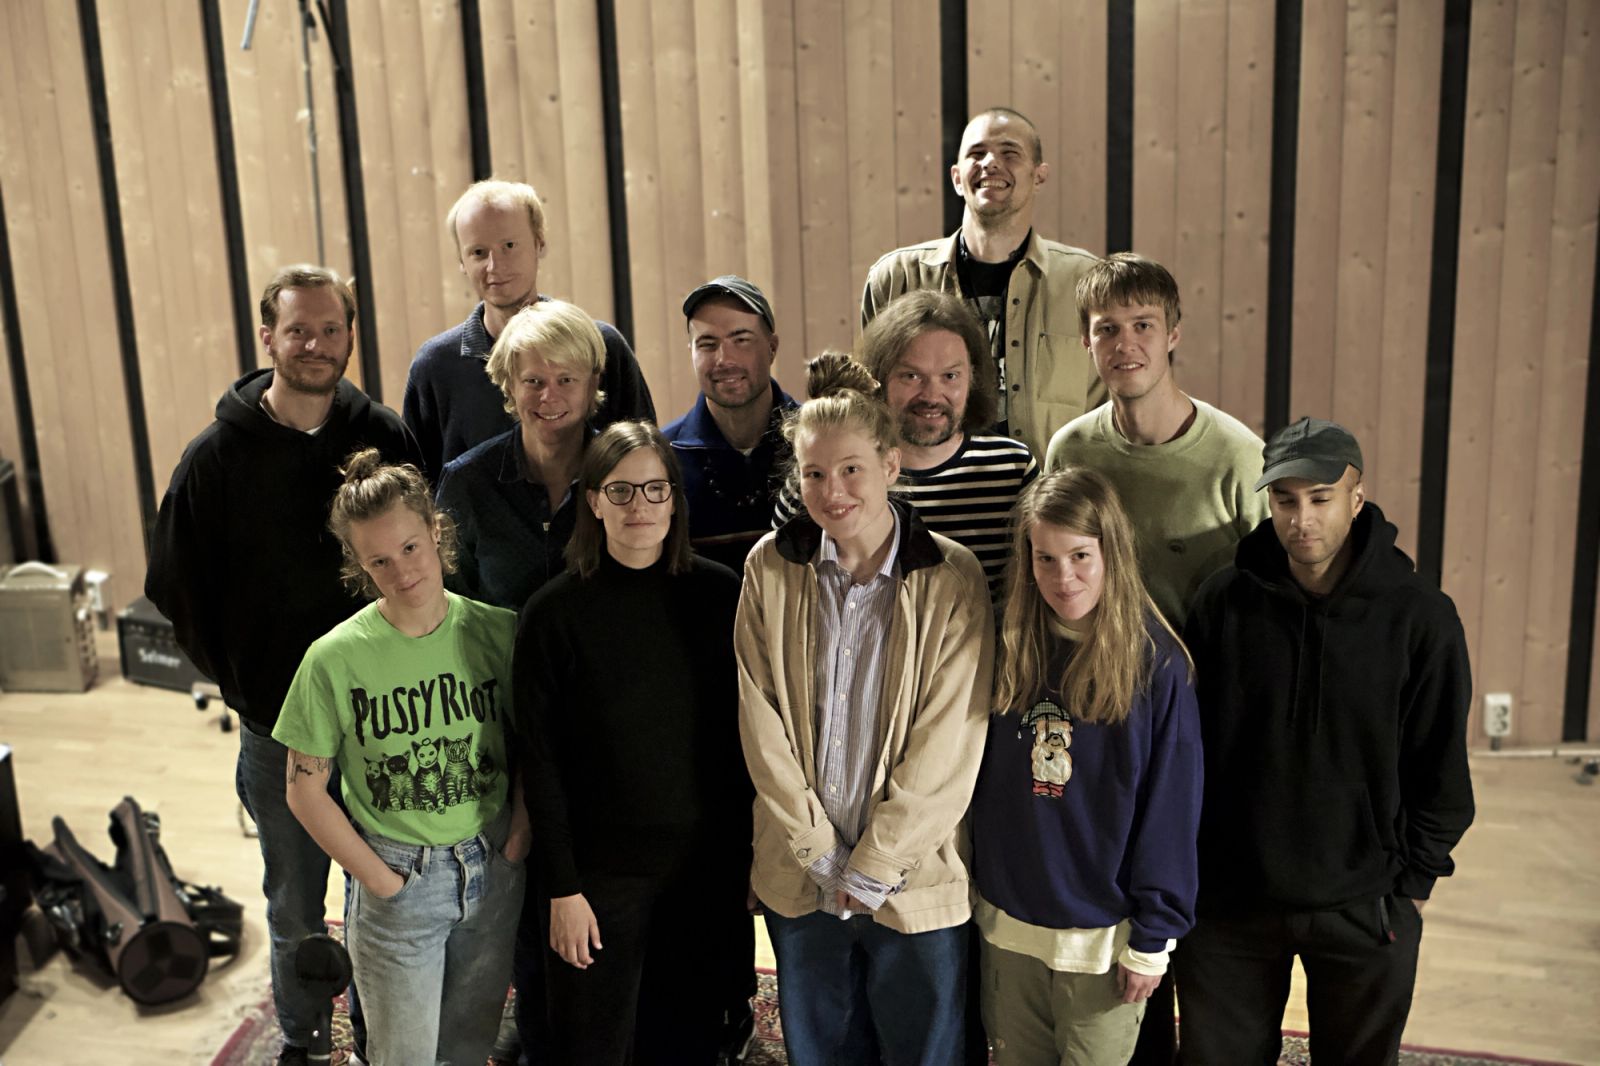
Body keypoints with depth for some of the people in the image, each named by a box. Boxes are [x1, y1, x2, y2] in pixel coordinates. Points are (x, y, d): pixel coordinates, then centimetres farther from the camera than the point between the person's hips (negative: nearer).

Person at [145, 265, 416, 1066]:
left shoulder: (385, 438, -4)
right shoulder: (218, 455, -6)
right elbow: (176, 586, 2)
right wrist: (241, 683, 0)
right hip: (277, 726, 0)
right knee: (295, 906, 15)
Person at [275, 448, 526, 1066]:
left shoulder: (498, 631, -8)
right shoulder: (336, 657, -15)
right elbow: (305, 792, -7)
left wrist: (521, 829, -6)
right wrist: (383, 882, -9)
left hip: (493, 870, 2)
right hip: (398, 880, -2)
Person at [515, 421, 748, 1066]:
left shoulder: (720, 595, -3)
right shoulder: (555, 613, -8)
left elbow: (747, 736, 3)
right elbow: (540, 761, -6)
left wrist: (756, 850, 3)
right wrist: (561, 889, -8)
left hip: (708, 867, 2)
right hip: (600, 871, -1)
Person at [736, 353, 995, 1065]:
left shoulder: (951, 578, -11)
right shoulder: (771, 567, -3)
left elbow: (947, 747, -11)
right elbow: (761, 724, -2)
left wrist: (872, 868, -10)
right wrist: (819, 851, -6)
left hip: (915, 882, -2)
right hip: (799, 879, 3)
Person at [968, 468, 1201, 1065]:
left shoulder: (1155, 662, -13)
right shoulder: (1010, 651, -1)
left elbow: (1170, 809, -11)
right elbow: (984, 785, 6)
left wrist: (1151, 939, -11)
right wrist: (977, 892, 6)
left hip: (1102, 938, -4)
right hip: (1007, 927, 4)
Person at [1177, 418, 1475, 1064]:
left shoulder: (1420, 616, -9)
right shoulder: (1225, 602, -6)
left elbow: (1441, 770, -1)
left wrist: (1413, 882, 0)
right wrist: (1186, 864, 1)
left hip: (1365, 909, 0)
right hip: (1229, 901, 1)